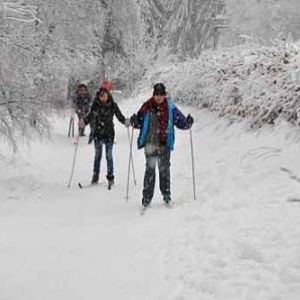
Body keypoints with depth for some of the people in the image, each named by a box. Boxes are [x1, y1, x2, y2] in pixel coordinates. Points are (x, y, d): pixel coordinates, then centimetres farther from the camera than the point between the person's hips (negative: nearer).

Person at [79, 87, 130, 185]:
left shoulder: (113, 105, -3)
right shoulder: (95, 105, -1)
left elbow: (120, 116, 0)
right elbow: (90, 117, 5)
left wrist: (126, 122, -18)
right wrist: (83, 123, -12)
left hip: (109, 133, -1)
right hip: (98, 134, 1)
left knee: (109, 155, 2)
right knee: (97, 155, 7)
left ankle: (110, 177, 10)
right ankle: (95, 177, 14)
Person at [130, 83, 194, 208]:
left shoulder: (170, 107, 1)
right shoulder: (147, 106, 0)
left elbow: (180, 121, 6)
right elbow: (140, 122, 8)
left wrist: (187, 123, -14)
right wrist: (134, 121, -13)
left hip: (165, 144, 1)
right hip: (150, 143, -1)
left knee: (164, 169, 6)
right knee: (150, 169, -4)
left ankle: (166, 195, 20)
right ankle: (147, 197, 0)